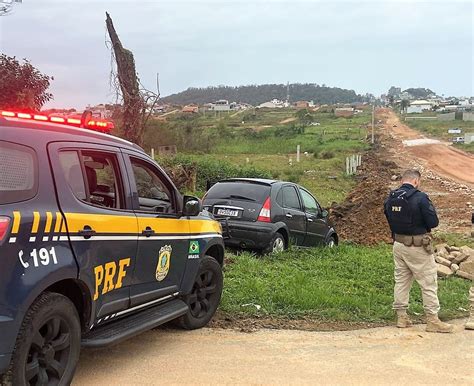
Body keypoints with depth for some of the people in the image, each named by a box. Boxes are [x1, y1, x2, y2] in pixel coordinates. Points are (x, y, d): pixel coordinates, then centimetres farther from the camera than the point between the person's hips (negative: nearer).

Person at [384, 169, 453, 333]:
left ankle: (401, 316, 21)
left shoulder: (390, 198, 2)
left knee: (401, 280, 15)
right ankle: (432, 320, 9)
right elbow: (433, 222, -15)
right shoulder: (420, 198, -18)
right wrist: (431, 209, 3)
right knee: (429, 282, 4)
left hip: (398, 244, 6)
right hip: (417, 246, -6)